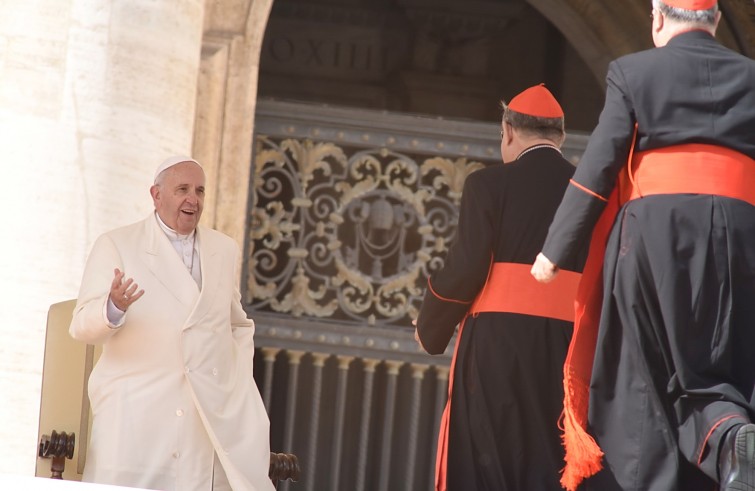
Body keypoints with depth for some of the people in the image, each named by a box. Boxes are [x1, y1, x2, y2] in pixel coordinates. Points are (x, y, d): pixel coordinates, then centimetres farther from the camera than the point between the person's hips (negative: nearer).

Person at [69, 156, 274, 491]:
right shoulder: (116, 246, 2)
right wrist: (114, 307, -27)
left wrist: (240, 386, 13)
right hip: (133, 420, -3)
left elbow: (239, 325, 27)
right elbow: (82, 325, -6)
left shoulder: (224, 250, 15)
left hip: (208, 422, 3)